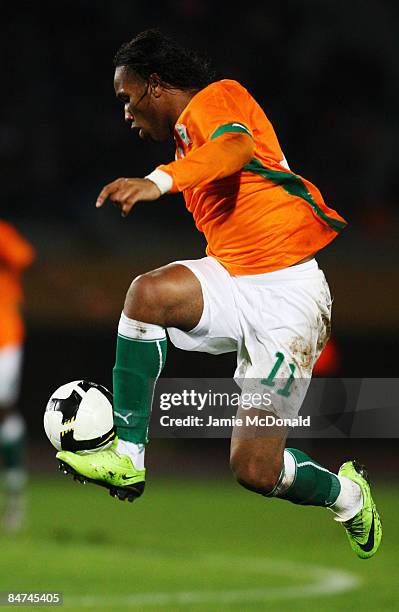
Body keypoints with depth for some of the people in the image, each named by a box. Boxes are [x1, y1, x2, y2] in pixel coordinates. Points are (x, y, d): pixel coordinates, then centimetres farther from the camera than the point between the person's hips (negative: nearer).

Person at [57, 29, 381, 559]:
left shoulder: (217, 98, -7)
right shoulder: (188, 135, 22)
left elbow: (238, 146, -32)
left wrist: (159, 180, -47)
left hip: (288, 292, -8)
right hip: (231, 278, 8)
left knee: (256, 473, -10)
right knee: (148, 292, -26)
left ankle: (348, 496, 23)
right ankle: (128, 460, -24)